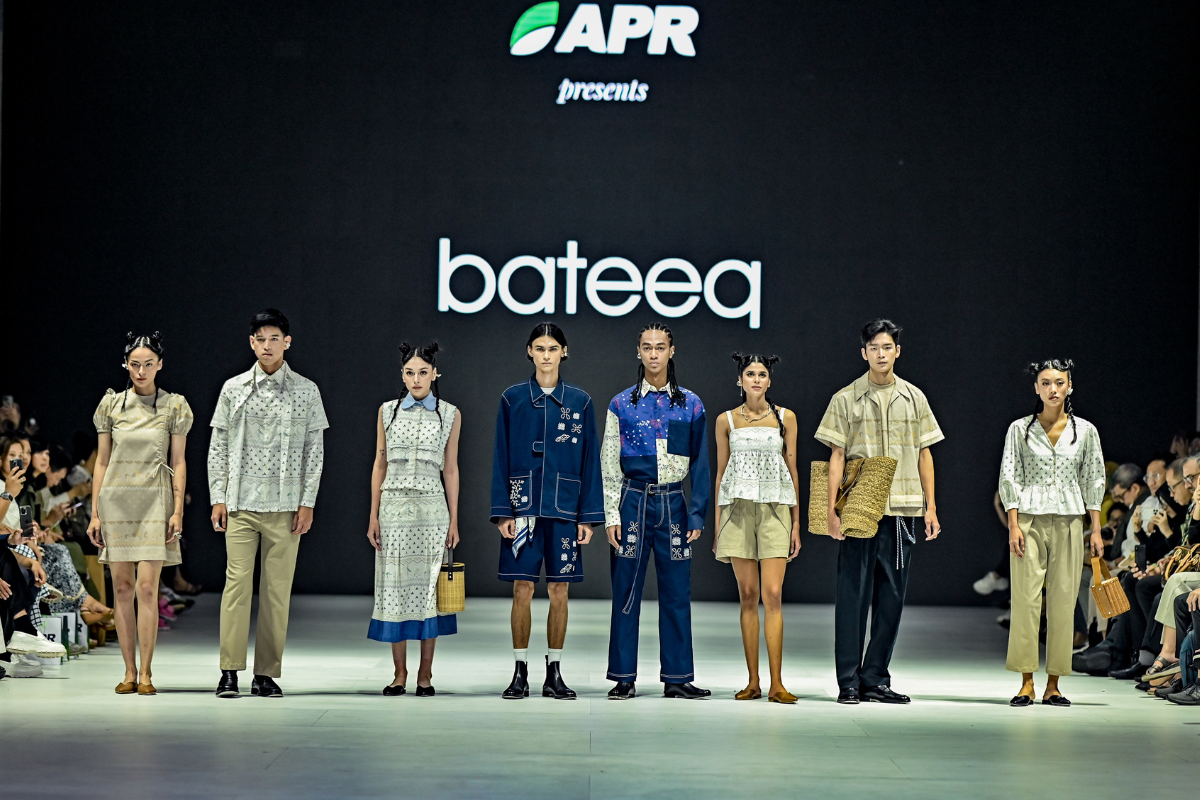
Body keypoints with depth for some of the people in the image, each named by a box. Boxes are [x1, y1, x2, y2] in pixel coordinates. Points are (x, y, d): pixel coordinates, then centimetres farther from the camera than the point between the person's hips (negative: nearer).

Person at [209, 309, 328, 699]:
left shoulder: (306, 391, 7)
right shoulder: (234, 389, 8)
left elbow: (314, 451, 6)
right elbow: (218, 448, 10)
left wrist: (307, 503, -1)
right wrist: (218, 499, 2)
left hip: (285, 505, 0)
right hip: (241, 503, 0)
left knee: (278, 588, 0)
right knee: (237, 582, -6)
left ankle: (267, 673, 4)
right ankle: (230, 671, -2)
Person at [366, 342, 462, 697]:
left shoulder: (450, 414, 5)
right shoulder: (387, 411, 7)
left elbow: (450, 469, 6)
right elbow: (379, 465, 9)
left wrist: (453, 520, 3)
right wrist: (373, 516, 4)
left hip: (432, 508, -1)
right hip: (394, 505, 1)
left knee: (428, 587, -1)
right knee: (395, 587, 1)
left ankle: (425, 674, 6)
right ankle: (399, 673, 8)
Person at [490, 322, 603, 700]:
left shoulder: (579, 401, 5)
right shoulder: (513, 398, 3)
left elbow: (590, 460, 6)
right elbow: (502, 458, 3)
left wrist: (588, 516, 0)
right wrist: (502, 512, -5)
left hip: (564, 507, 1)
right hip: (523, 506, -1)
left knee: (559, 590, 3)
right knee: (522, 588, -1)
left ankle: (554, 673, 10)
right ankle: (520, 672, 6)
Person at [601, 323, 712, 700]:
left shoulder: (690, 406, 7)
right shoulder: (622, 405, 4)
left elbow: (700, 465, 7)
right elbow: (609, 464, 4)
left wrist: (697, 514, 0)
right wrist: (611, 515, -3)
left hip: (673, 505, 1)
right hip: (633, 501, -1)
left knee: (676, 592, 1)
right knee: (626, 592, 0)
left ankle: (677, 677, 7)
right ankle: (624, 678, 6)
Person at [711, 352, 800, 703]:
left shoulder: (785, 418, 7)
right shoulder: (726, 421, 9)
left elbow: (792, 470, 8)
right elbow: (721, 472, 11)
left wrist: (796, 523, 4)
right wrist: (717, 526, 8)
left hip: (775, 509, -1)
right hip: (738, 509, 1)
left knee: (773, 595, -9)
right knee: (748, 595, 1)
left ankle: (777, 683, -9)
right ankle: (753, 682, 6)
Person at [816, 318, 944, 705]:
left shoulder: (914, 398, 11)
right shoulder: (846, 399, 3)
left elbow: (924, 455, 13)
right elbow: (836, 456, 0)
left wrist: (931, 507, 8)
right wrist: (832, 508, -7)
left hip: (902, 509, 3)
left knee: (891, 595, 5)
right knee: (854, 593, -3)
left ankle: (875, 679, 11)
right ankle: (849, 682, 1)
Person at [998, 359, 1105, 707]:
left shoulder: (1085, 431, 8)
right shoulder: (1020, 429, 4)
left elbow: (1093, 481, 10)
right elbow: (1009, 478, 2)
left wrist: (1096, 529, 4)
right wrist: (1013, 525, -8)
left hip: (1068, 521, 1)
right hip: (1030, 520, -1)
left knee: (1063, 601, 0)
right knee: (1026, 598, -6)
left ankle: (1053, 685, 5)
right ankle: (1026, 682, -1)